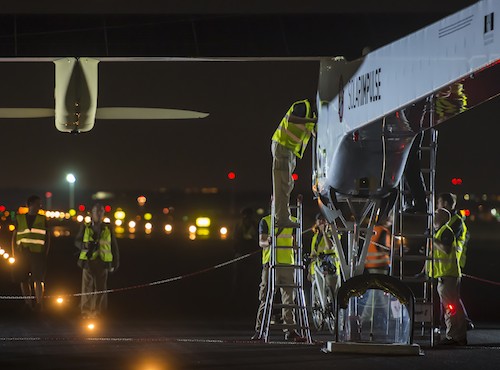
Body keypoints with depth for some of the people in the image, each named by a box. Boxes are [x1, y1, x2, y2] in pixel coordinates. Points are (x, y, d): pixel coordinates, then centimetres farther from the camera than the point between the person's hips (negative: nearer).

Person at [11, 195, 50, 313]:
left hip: (37, 253, -2)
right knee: (24, 280, 2)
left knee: (38, 280, -10)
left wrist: (45, 253, 1)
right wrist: (14, 253, 6)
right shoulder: (20, 219, 11)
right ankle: (28, 305, 11)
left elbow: (47, 238, 11)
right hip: (22, 253, 2)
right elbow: (14, 237, 13)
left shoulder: (42, 219, 10)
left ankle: (39, 304, -12)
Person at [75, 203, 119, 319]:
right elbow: (77, 242, 6)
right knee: (87, 288, -2)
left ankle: (97, 312, 7)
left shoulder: (108, 229, 12)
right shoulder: (85, 227, 8)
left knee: (101, 288, 0)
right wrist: (86, 245, -16)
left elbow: (114, 246, 16)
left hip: (103, 262, 1)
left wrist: (116, 263, 12)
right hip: (88, 261, -1)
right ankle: (85, 312, 4)